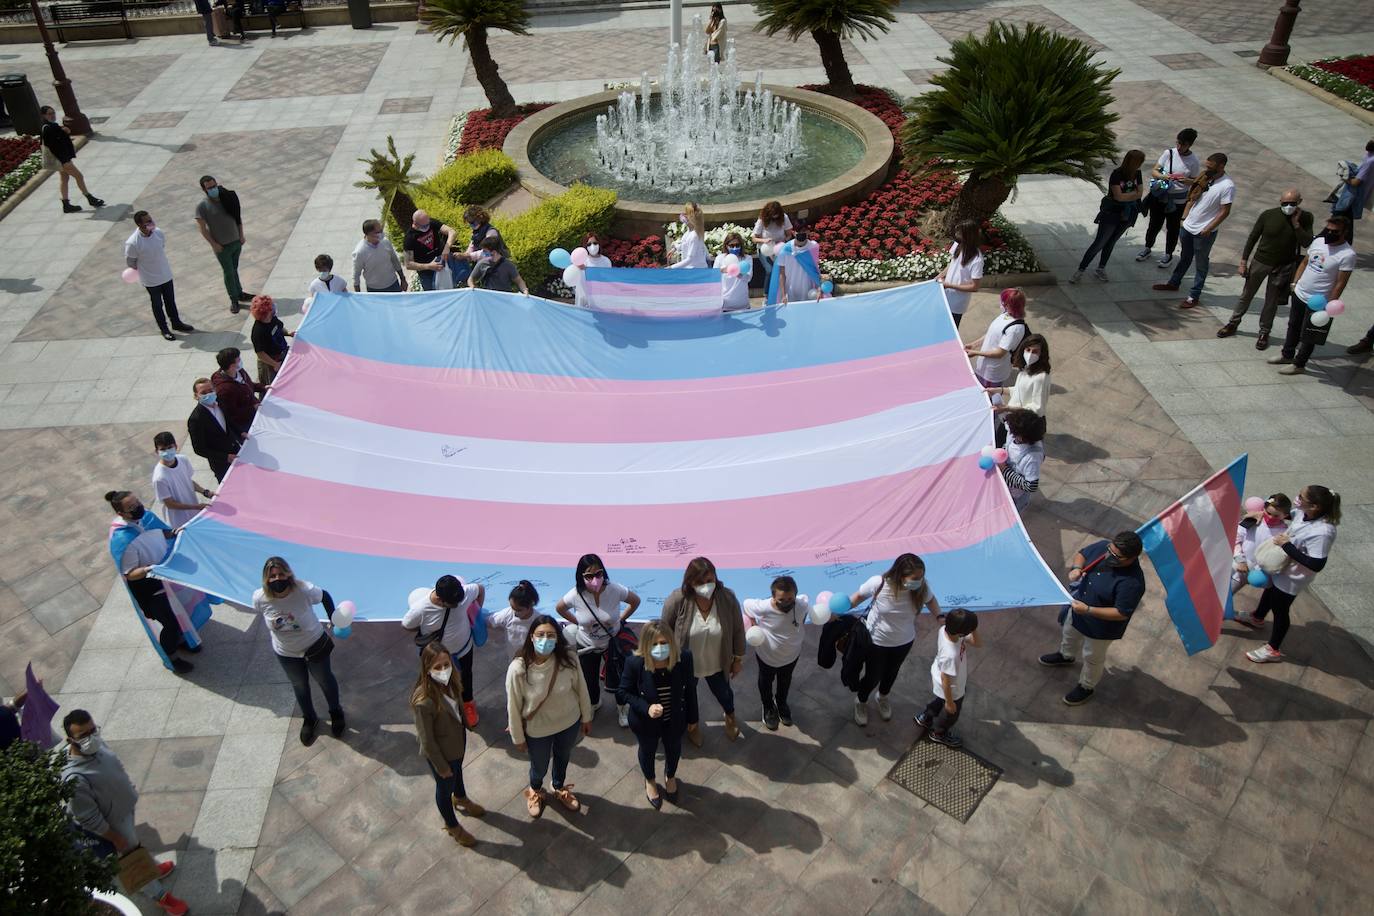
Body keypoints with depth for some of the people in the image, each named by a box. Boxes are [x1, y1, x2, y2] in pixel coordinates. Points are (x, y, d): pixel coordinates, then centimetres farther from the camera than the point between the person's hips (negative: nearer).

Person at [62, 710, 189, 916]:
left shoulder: (96, 743, -18)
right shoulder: (75, 778, -40)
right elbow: (89, 819, -28)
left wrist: (131, 792, 18)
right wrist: (116, 839, -17)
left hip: (125, 806, 6)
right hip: (113, 822, -6)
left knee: (135, 844, 32)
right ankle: (160, 896, 39)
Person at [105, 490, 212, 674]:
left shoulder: (145, 516, -12)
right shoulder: (121, 539, -33)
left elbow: (162, 533, 8)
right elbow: (129, 574, -26)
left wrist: (174, 533, -11)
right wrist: (147, 569, -44)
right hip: (149, 588, -7)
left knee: (180, 611, 26)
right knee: (170, 623, 8)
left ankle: (180, 640, 54)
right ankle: (170, 659, 35)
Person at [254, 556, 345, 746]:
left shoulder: (304, 590, -35)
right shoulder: (260, 598, -27)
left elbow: (325, 596, -13)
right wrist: (275, 634, 9)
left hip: (315, 645, -2)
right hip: (286, 653, 2)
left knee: (324, 679, 24)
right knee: (299, 686, 26)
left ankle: (336, 712, 53)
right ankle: (309, 719, 54)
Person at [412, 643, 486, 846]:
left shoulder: (447, 681, -21)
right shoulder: (424, 701, -41)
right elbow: (427, 741, -26)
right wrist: (441, 767, -14)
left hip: (457, 740, 6)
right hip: (441, 752, -6)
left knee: (457, 771, 35)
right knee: (445, 787, 23)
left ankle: (461, 799, 68)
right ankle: (452, 826, 52)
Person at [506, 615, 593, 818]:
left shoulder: (567, 658, -26)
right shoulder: (518, 669, -32)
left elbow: (580, 688, -9)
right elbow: (513, 706, -18)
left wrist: (586, 717, 4)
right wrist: (518, 737, -6)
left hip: (569, 722, 2)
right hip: (537, 729, -2)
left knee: (563, 758, 31)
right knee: (539, 768, 24)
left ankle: (560, 789, 64)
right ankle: (535, 791, 61)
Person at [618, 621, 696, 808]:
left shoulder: (684, 657, -29)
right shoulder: (635, 663, -32)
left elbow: (690, 689, -12)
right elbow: (623, 693, -18)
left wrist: (692, 717, -1)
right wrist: (646, 708, -32)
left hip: (675, 720, 1)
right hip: (646, 722, -1)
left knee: (674, 749, 31)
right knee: (648, 751, 29)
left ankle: (670, 776, 65)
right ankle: (650, 781, 63)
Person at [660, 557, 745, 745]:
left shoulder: (728, 598, -25)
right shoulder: (677, 600, -30)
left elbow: (738, 631, -9)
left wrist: (738, 659, 1)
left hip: (717, 664, 2)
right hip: (686, 664, -1)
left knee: (723, 692, 29)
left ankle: (730, 717, 64)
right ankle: (692, 724, 59)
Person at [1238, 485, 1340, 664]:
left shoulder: (1322, 532, -40)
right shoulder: (1303, 512, -16)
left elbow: (1316, 565, -36)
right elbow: (1289, 514, 9)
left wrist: (1287, 546, -34)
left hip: (1292, 577, -8)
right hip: (1280, 566, 8)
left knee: (1279, 609, 12)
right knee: (1270, 590, 33)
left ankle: (1273, 650, 35)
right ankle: (1257, 618, 63)